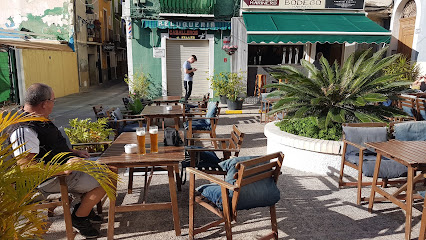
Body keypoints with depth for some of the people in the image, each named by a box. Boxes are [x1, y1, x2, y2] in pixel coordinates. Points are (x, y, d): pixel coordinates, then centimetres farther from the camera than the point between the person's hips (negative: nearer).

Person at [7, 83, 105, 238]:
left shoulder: (40, 121, 9)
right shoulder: (23, 130, -24)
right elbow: (26, 166, -30)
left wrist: (73, 152, 15)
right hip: (51, 179, -11)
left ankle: (85, 207, 21)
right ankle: (78, 218, 1)